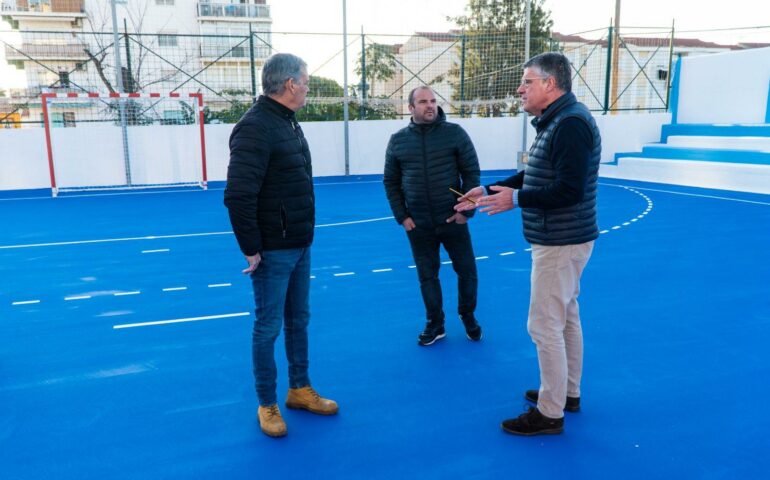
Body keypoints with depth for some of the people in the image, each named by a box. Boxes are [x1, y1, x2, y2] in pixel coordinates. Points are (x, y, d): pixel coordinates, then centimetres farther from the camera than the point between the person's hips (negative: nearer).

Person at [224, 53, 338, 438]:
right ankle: (267, 405, 21)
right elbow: (238, 195, -25)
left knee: (298, 320, 18)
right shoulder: (256, 127, -20)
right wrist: (250, 248, -20)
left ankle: (300, 389, 34)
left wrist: (302, 235, 14)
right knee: (268, 327, 5)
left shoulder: (288, 122, 11)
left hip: (299, 246, 9)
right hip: (272, 251, -9)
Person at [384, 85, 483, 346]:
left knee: (467, 271, 8)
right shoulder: (398, 140, 2)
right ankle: (435, 325, 27)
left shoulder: (455, 133, -3)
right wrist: (401, 216, 0)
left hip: (452, 219, -1)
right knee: (427, 276, 10)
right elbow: (391, 182, 7)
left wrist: (466, 210, -7)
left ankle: (468, 316, 33)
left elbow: (472, 172, -2)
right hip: (418, 224, 1)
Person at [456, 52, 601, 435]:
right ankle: (568, 392, 34)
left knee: (545, 325, -3)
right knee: (566, 318, 19)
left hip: (560, 242, -11)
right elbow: (534, 177, 18)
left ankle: (549, 414, 9)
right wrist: (487, 190, 14)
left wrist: (516, 199, -23)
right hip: (560, 239, 11)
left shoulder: (571, 124, -21)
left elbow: (569, 190, -28)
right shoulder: (555, 122, 13)